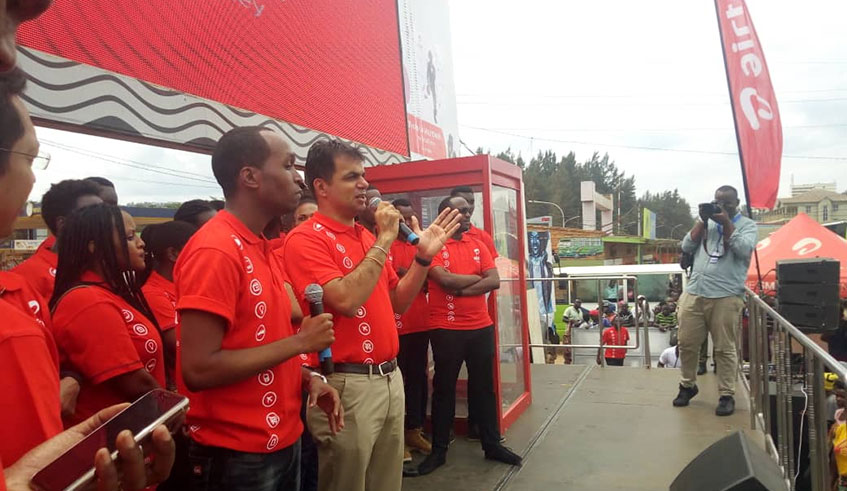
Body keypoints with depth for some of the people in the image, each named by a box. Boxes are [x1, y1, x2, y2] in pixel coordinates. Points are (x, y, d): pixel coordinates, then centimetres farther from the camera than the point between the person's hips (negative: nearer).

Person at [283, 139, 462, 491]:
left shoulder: (367, 236, 11)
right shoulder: (307, 239, -12)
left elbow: (398, 302, 16)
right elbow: (346, 300, -26)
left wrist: (423, 256, 3)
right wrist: (384, 242, -19)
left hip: (390, 378, 8)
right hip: (347, 384, -7)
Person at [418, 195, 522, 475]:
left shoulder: (478, 246, 9)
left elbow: (495, 281, -2)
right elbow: (445, 280, -21)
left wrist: (461, 289, -13)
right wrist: (477, 277, -6)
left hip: (481, 327, 5)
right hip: (446, 330, -4)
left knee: (484, 387, 14)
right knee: (444, 389, 8)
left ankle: (492, 445, 28)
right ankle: (439, 450, 21)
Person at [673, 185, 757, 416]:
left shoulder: (747, 225, 7)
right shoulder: (706, 223, 18)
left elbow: (744, 250, -10)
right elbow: (687, 246, 9)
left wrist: (726, 222, -10)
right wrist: (702, 221, 1)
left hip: (726, 297, -4)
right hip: (693, 293, 4)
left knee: (724, 348, 0)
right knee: (687, 343, 8)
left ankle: (727, 395, 10)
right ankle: (688, 385, 26)